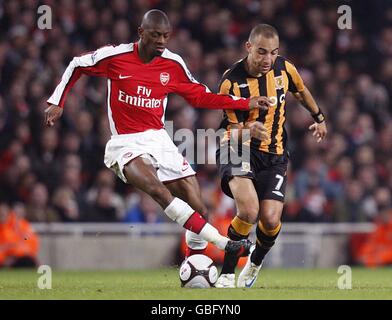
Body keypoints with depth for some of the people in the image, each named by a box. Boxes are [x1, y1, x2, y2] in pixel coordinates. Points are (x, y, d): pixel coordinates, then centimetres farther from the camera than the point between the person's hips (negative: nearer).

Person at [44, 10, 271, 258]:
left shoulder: (173, 64, 2)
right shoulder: (115, 56, -8)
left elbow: (199, 96, 13)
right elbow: (77, 65, 8)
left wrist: (246, 104, 8)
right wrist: (57, 102, 5)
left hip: (159, 139, 5)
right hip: (126, 143, -5)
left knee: (198, 207, -4)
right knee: (159, 191, -32)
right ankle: (224, 243, -37)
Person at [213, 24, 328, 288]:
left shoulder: (284, 68, -3)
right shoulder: (232, 81, -15)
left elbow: (301, 91, 21)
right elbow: (229, 127, -13)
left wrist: (319, 117, 34)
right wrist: (248, 130, -35)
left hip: (274, 154, 4)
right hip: (238, 149, -4)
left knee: (270, 219, -13)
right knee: (249, 210, -29)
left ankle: (256, 263, 21)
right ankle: (227, 274, -13)